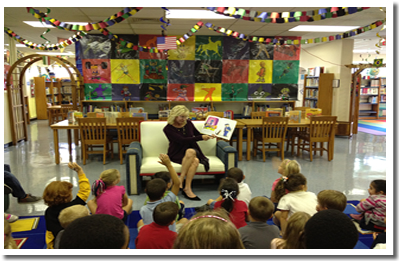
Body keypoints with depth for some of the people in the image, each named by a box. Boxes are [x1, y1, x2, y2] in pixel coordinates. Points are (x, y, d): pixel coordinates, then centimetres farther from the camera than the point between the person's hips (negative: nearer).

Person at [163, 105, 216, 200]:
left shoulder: (188, 123, 6)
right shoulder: (168, 129, -9)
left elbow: (198, 134, 19)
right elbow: (182, 140, -20)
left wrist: (209, 136, -1)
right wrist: (201, 138, -25)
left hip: (192, 151, 4)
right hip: (177, 154, -4)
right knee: (195, 160, -37)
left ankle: (187, 189, -32)